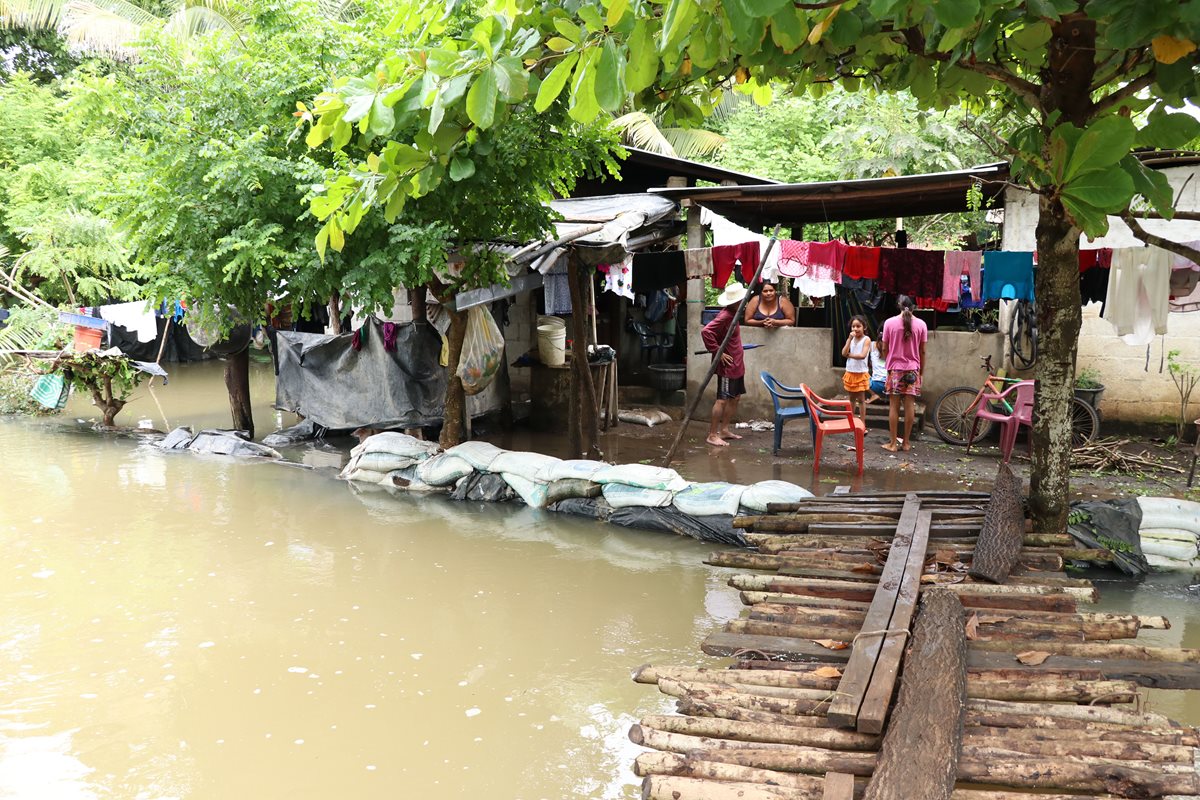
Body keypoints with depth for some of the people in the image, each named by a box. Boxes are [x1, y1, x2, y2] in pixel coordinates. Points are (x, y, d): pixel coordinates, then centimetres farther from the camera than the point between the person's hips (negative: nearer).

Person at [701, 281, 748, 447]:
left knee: (735, 398, 15)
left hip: (737, 366, 10)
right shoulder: (725, 316, -19)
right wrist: (718, 353, -24)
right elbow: (706, 331, -29)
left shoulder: (733, 314, 11)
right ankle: (712, 435, -2)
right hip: (727, 366, -10)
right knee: (722, 400, -7)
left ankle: (724, 430, 23)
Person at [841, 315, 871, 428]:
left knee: (861, 399, 0)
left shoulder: (866, 339, -9)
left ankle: (862, 423, 4)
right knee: (852, 398, 14)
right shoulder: (851, 339, 6)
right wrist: (850, 339, -13)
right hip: (850, 372, 5)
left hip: (861, 373, -5)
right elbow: (844, 353, -8)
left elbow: (863, 355, -22)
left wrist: (849, 355, -11)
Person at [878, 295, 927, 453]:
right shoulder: (921, 324, -1)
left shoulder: (890, 323, -4)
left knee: (894, 406, 3)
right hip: (912, 370, 1)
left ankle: (893, 443, 4)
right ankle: (906, 442, 11)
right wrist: (921, 370, 12)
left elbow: (884, 348, 0)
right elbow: (922, 351, 2)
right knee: (910, 406, 5)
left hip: (895, 369, -1)